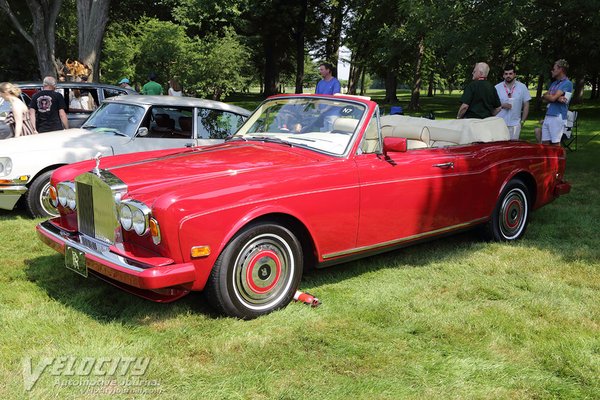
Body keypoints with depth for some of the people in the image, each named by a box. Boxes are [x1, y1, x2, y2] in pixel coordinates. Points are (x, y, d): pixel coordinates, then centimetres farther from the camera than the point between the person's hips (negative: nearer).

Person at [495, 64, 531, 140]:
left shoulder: (522, 87, 7)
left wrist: (522, 121, 5)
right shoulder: (497, 88, 6)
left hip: (515, 123, 1)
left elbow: (526, 105, 10)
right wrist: (501, 106, -12)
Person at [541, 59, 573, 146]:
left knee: (555, 144, -6)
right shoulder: (554, 83, 20)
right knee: (545, 143, 6)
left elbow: (552, 98, -16)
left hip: (558, 117, -8)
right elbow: (544, 99, 8)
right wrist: (557, 98, -9)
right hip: (548, 116, 8)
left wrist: (546, 95, 5)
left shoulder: (567, 83, -7)